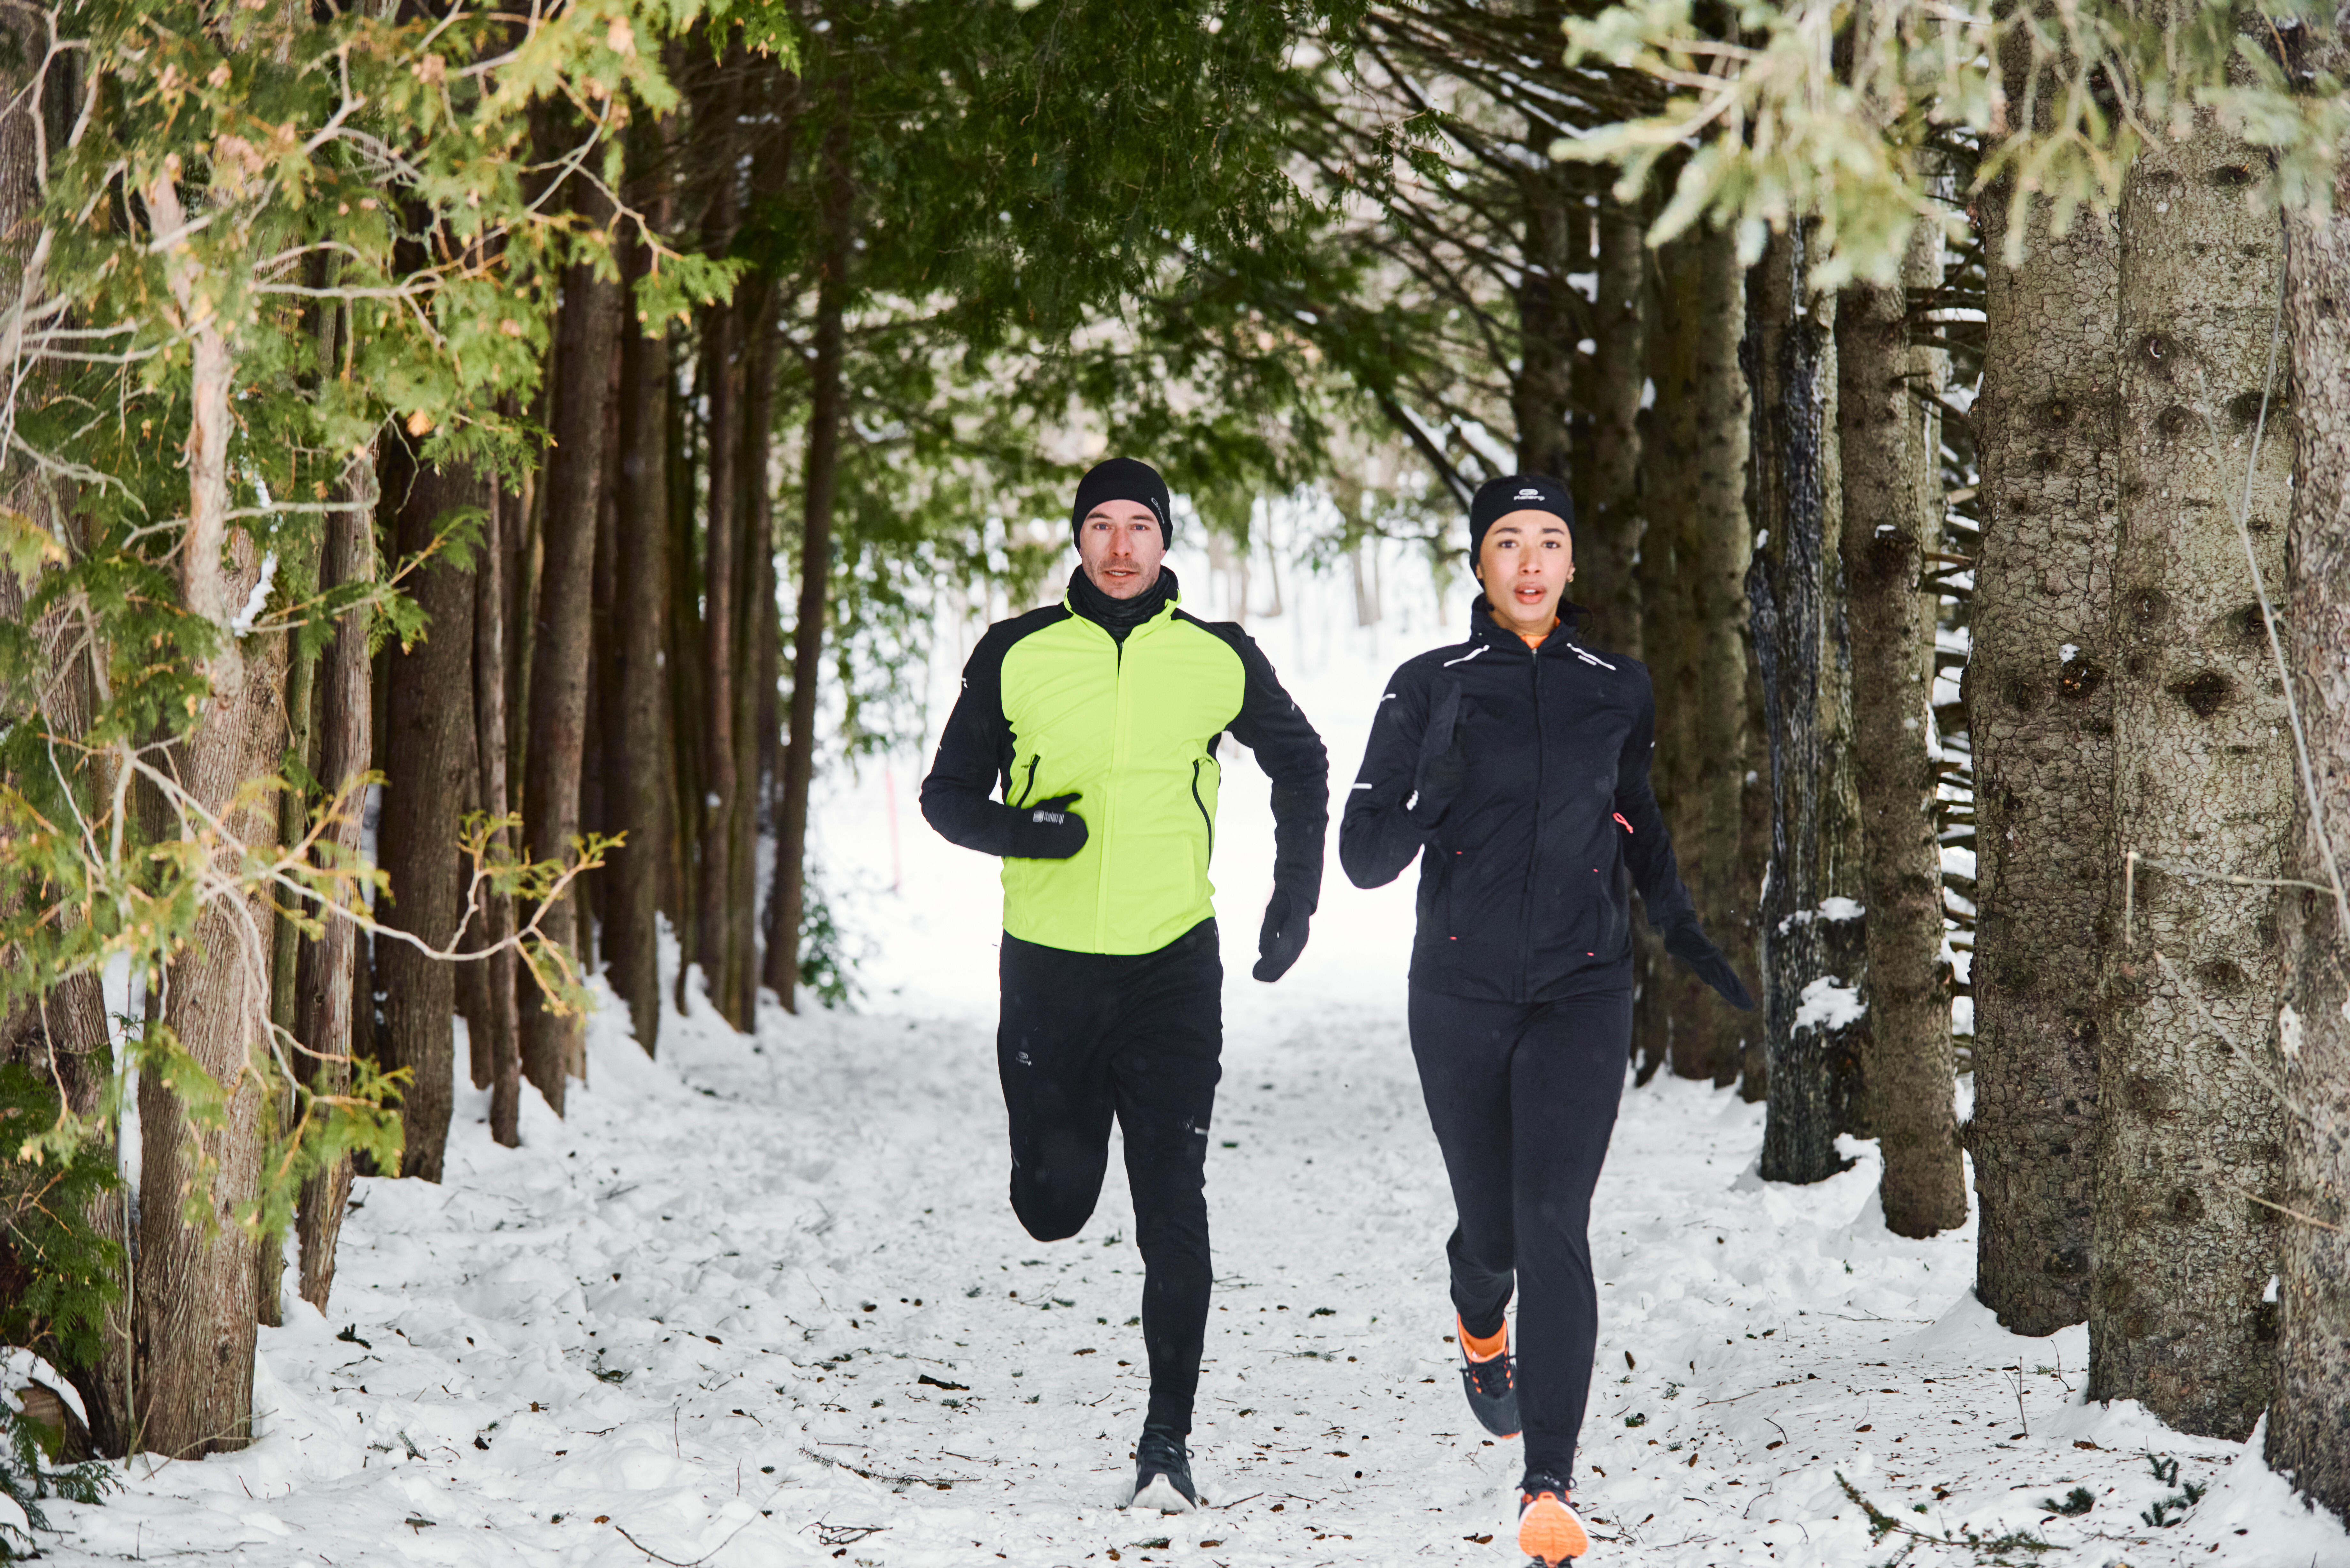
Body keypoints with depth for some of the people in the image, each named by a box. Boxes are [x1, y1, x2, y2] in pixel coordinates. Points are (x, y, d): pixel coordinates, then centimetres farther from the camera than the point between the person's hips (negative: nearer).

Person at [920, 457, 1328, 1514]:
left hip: (1171, 965, 0)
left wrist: (1296, 896, 14)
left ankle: (1168, 1442, 1)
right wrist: (1016, 831, -16)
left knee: (1172, 1211, -5)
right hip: (1048, 962, 0)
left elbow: (1301, 765, 20)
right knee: (1054, 1207, 4)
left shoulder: (1219, 660, 2)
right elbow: (949, 792, 5)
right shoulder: (1017, 655, -1)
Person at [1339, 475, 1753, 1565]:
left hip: (1583, 994, 0)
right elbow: (1364, 857, -5)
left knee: (1554, 1225, -14)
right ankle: (1481, 1328, 49)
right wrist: (1426, 808, -25)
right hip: (1461, 993, 0)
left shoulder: (1617, 690, 6)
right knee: (1492, 1222, 10)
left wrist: (1689, 939, 24)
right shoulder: (1430, 687, -1)